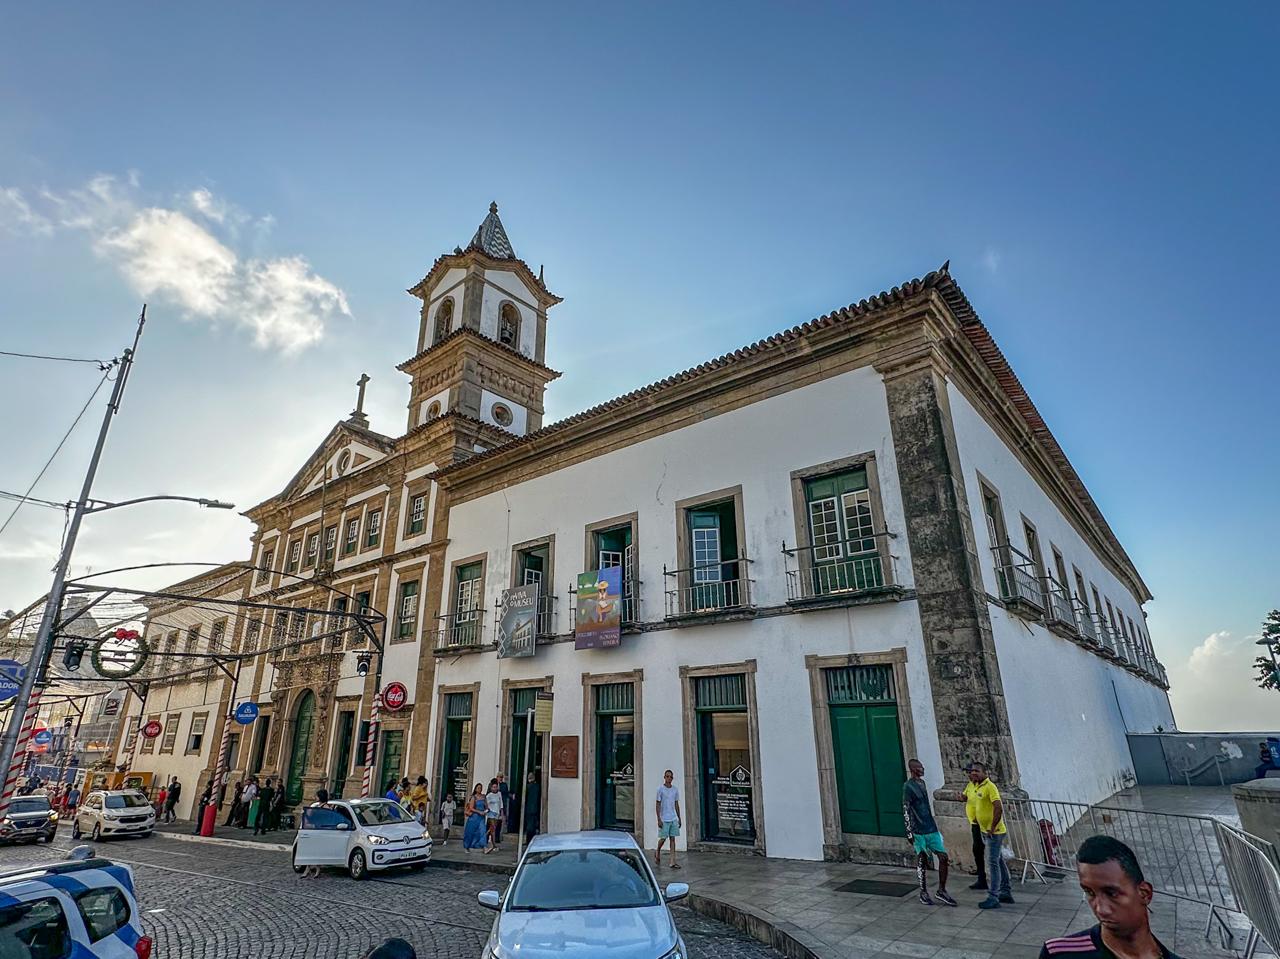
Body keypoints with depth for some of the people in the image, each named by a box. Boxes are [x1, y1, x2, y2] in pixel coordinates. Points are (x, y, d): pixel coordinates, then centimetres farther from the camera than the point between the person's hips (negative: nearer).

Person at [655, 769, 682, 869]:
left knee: (673, 839, 2)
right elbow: (657, 805, -8)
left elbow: (676, 805, 14)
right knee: (663, 838, 1)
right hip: (664, 819, -4)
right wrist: (659, 819, -12)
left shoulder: (675, 790, 7)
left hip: (674, 819, 4)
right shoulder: (660, 789, -8)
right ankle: (657, 853, 29)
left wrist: (679, 818, 13)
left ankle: (673, 862, 5)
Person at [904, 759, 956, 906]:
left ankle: (942, 891, 16)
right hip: (919, 831, -7)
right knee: (922, 861, 3)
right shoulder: (908, 786, -15)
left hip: (931, 828, 7)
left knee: (944, 857, 3)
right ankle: (923, 892, 19)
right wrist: (909, 832, -17)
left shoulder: (922, 783, 11)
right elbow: (906, 810, -15)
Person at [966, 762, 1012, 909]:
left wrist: (992, 828, -22)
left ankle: (993, 898, -1)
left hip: (994, 832, -9)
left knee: (992, 864, -6)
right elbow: (965, 798, 21)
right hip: (985, 831, 9)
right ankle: (1006, 892, 31)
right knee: (999, 861, 19)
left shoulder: (989, 787, -21)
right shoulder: (973, 786, 6)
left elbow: (999, 808, -28)